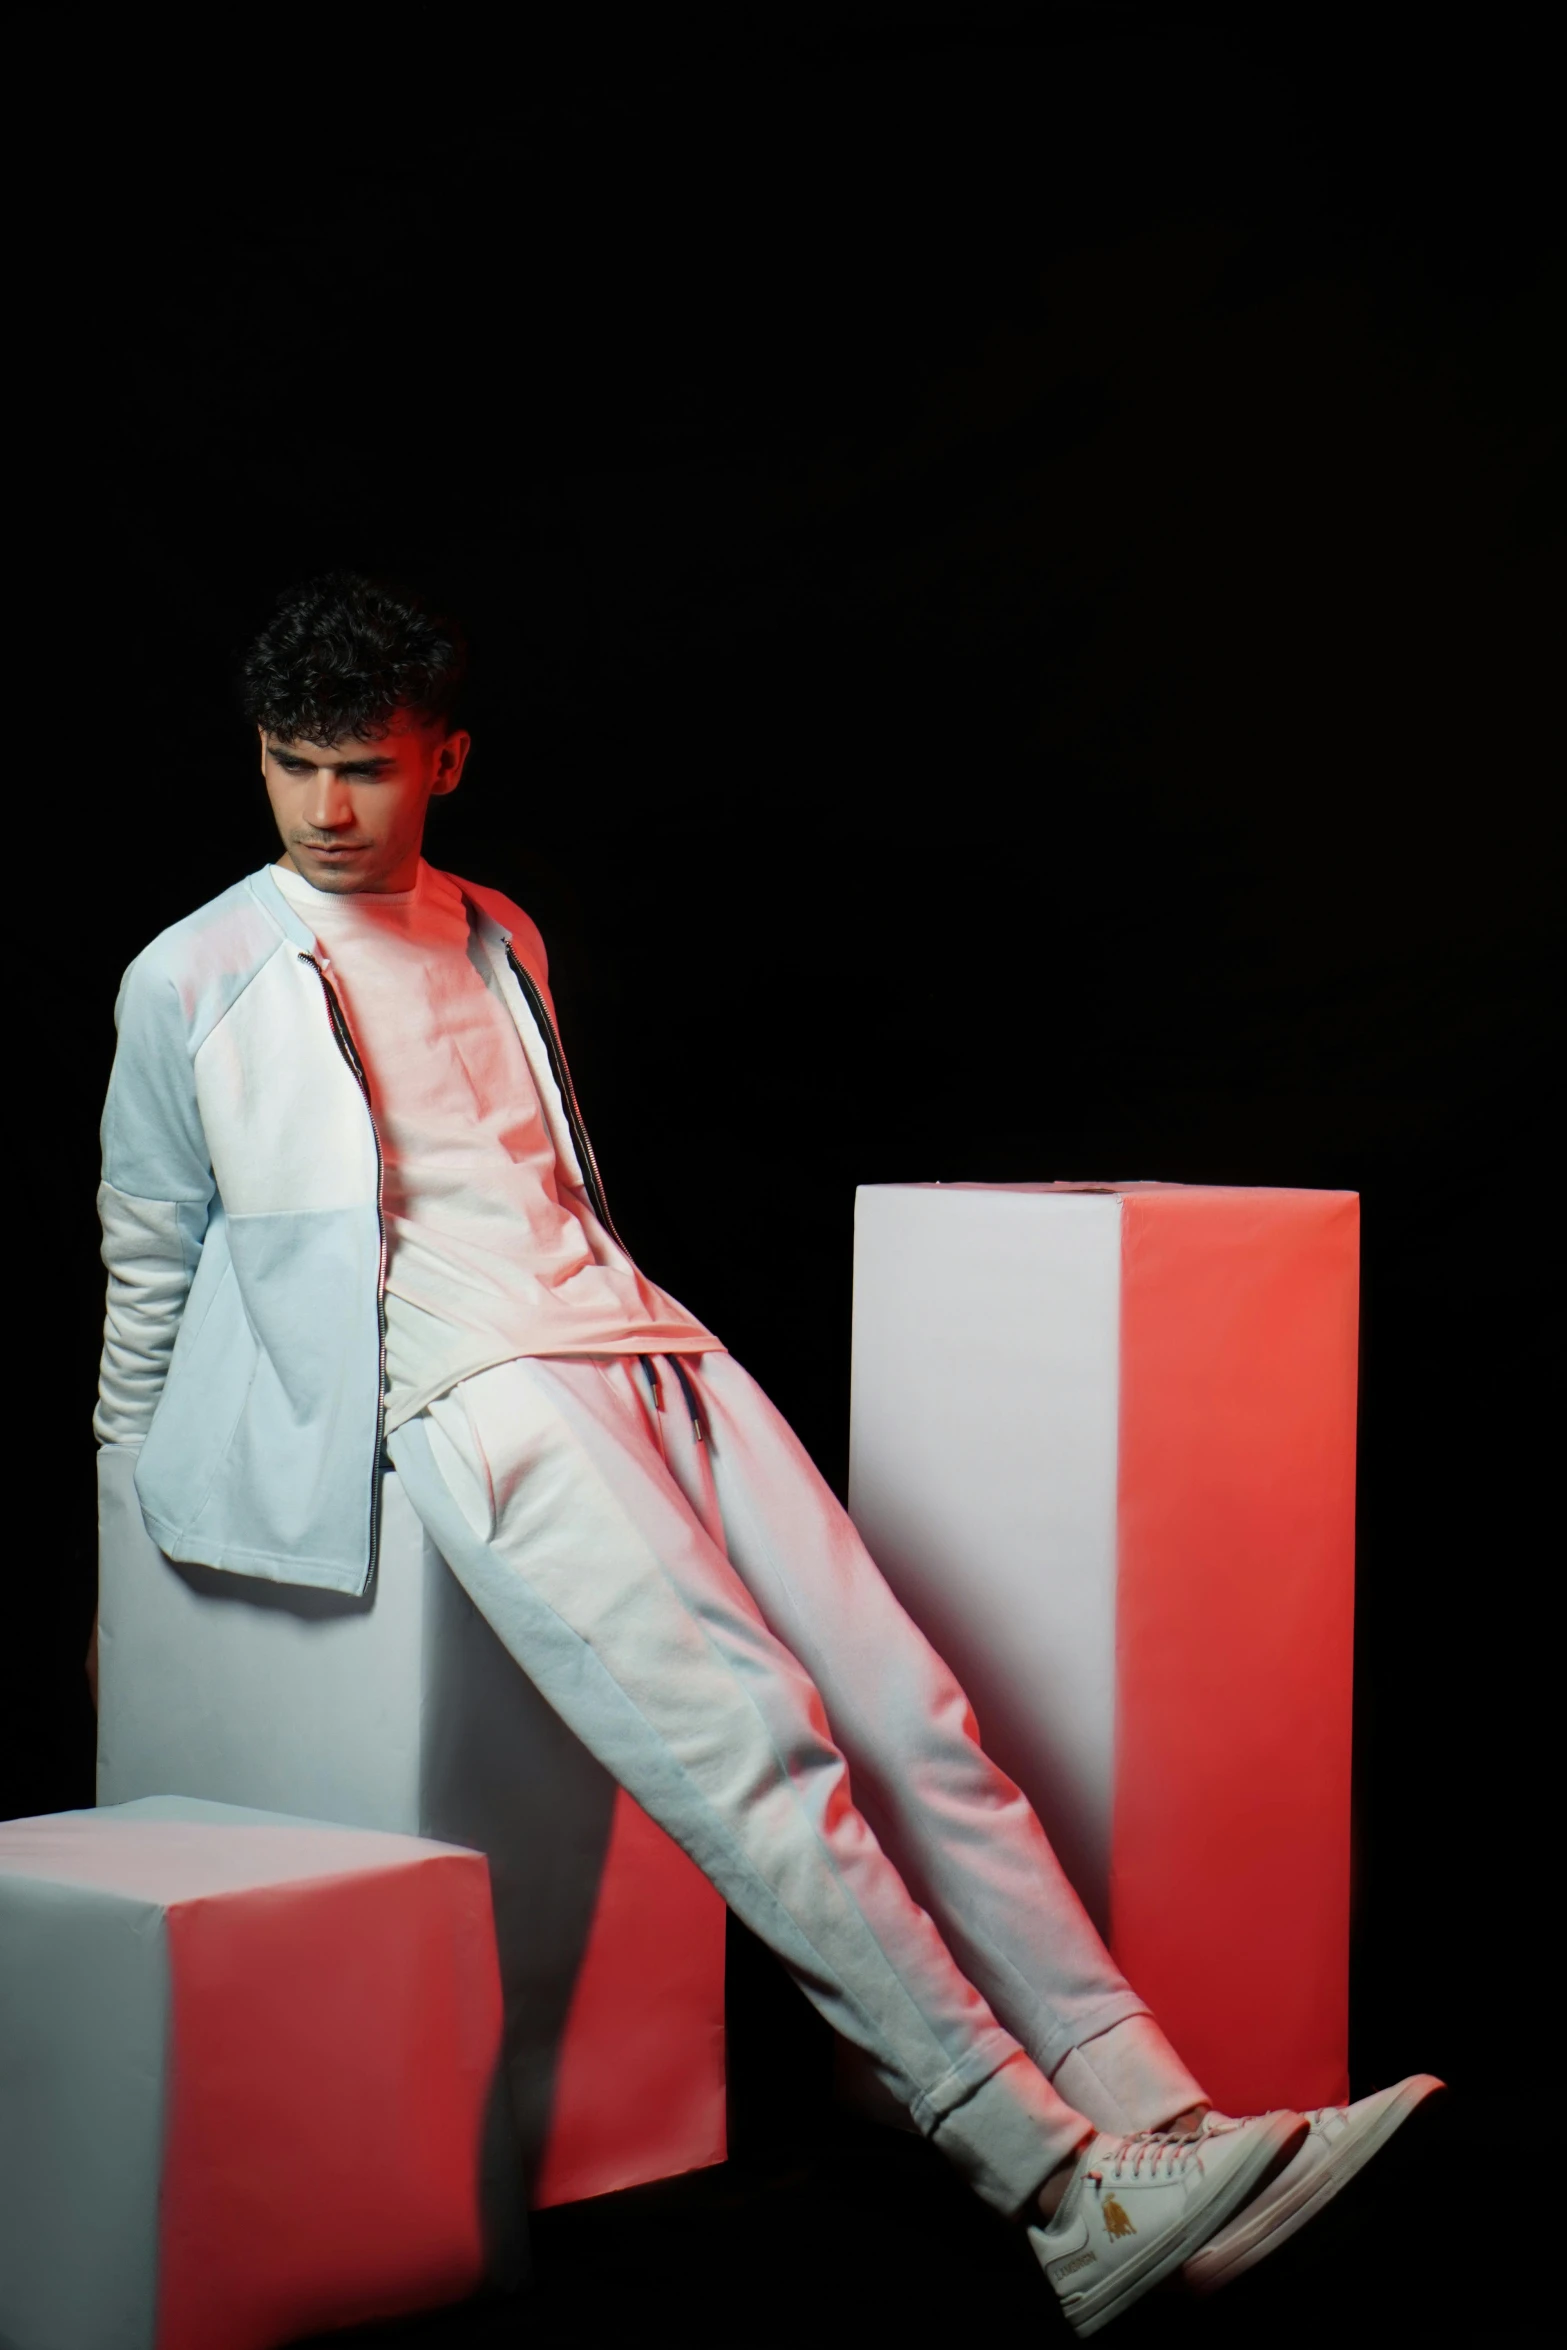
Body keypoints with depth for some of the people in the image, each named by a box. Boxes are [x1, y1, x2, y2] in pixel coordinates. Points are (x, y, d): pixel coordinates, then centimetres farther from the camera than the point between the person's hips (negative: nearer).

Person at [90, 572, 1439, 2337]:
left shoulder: (499, 941, 24)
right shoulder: (192, 983, 10)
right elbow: (150, 1264, 19)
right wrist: (133, 1532, 23)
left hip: (629, 1339, 6)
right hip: (456, 1385, -5)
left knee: (914, 1716, -12)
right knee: (753, 1734, -24)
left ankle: (1160, 2133, -16)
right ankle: (1063, 2190, -28)